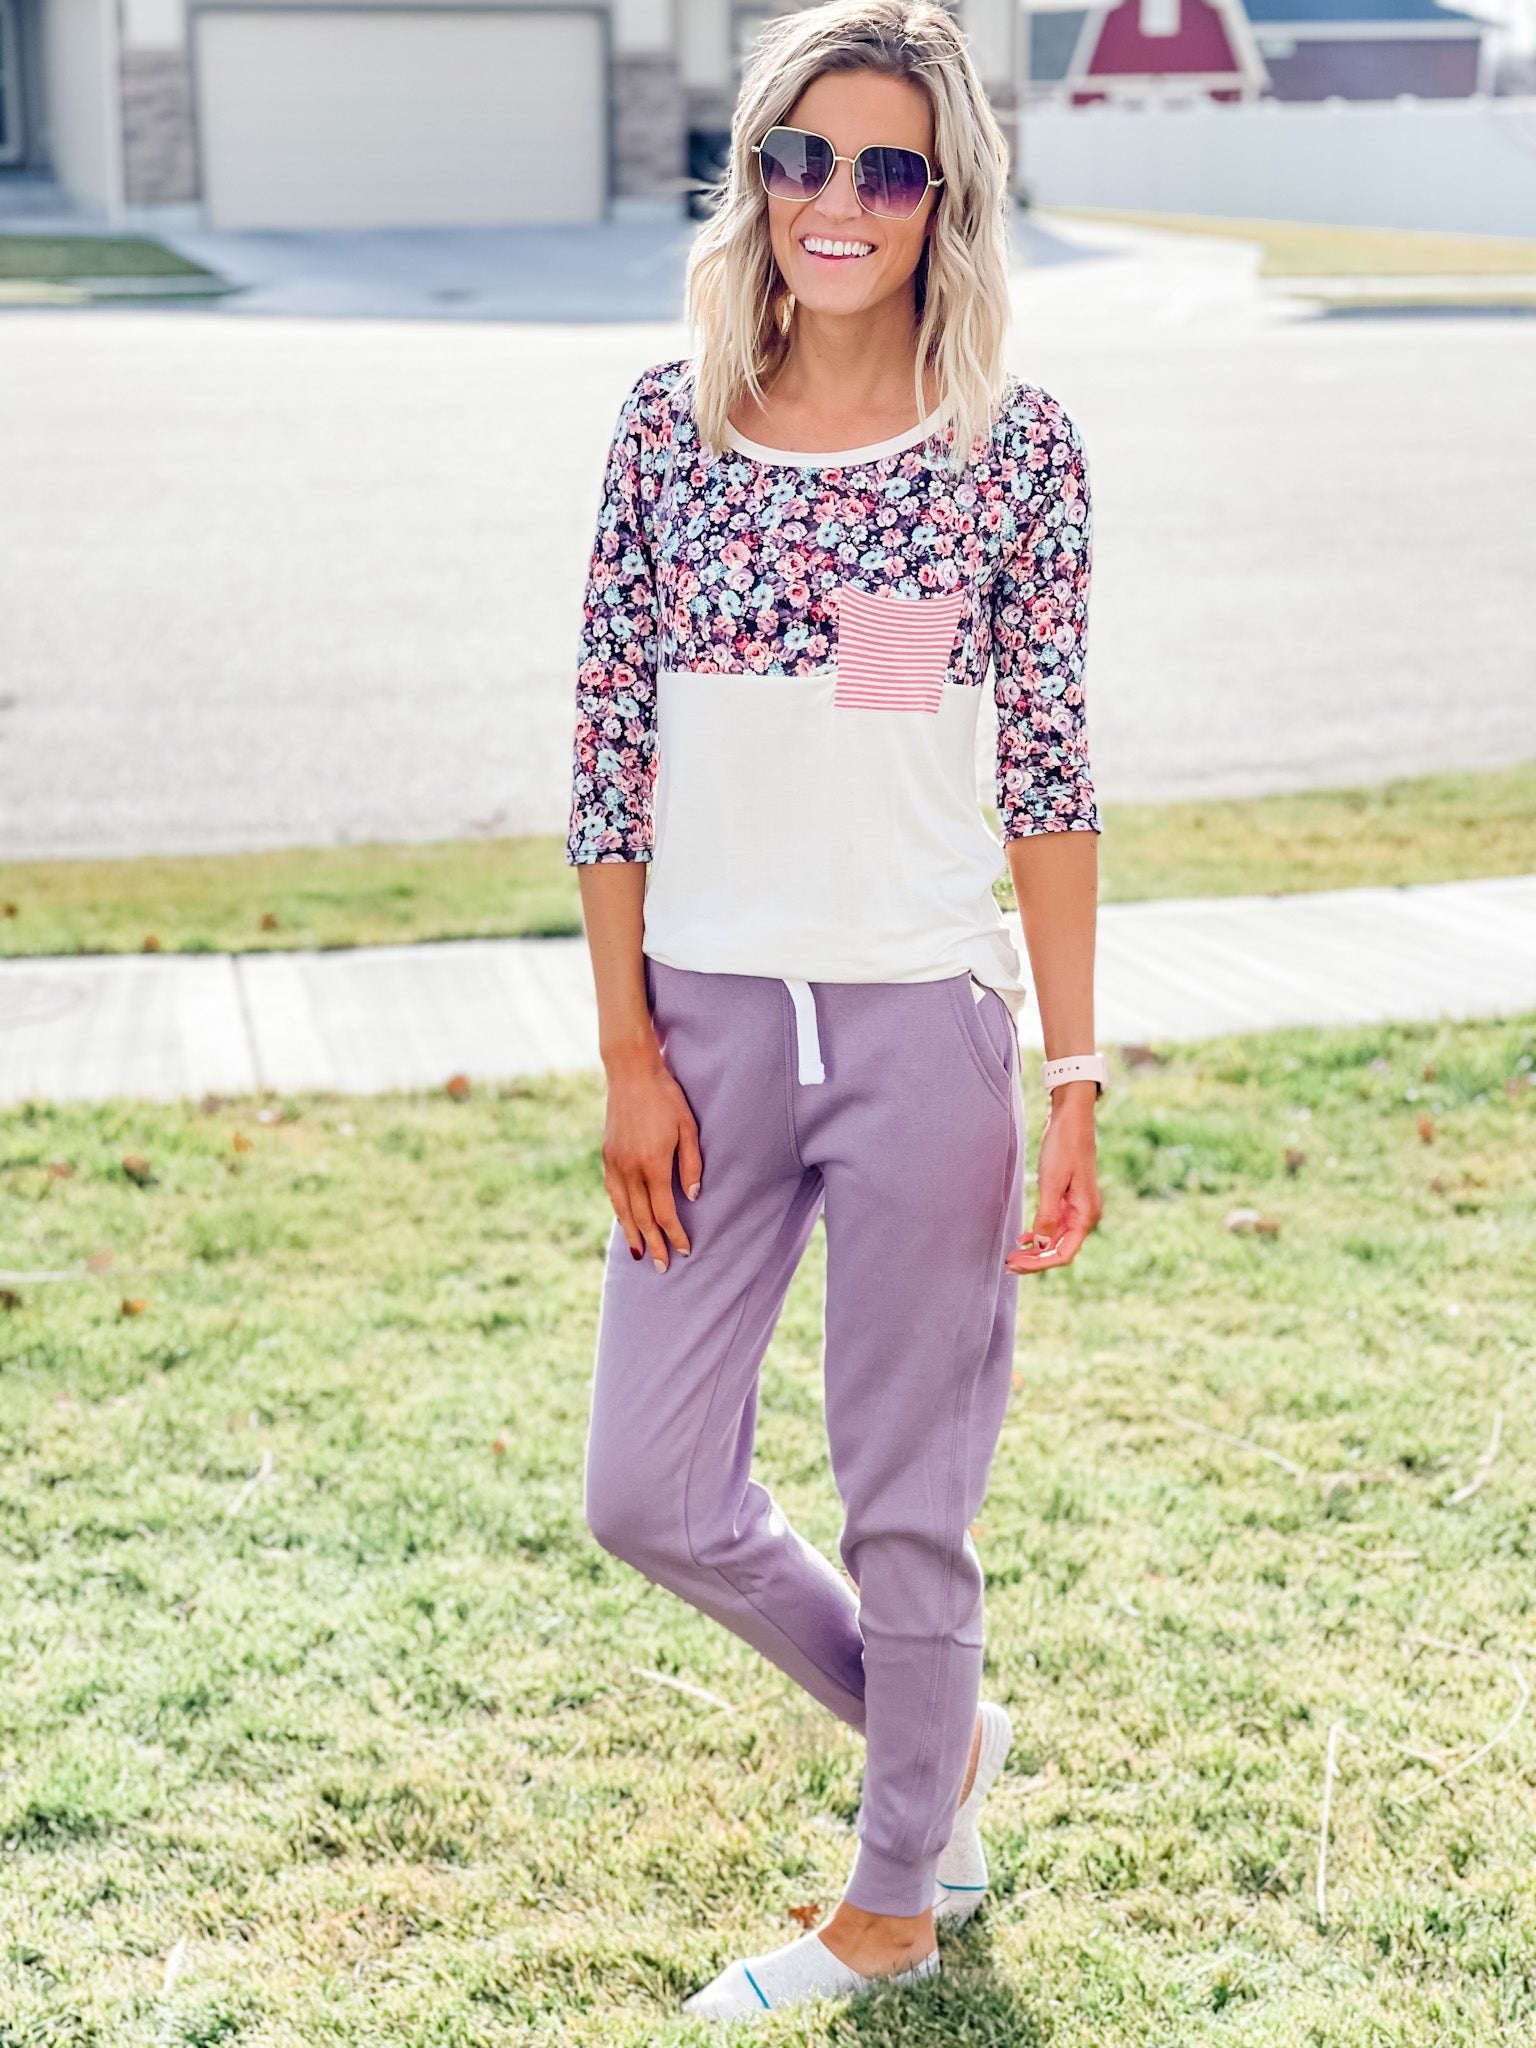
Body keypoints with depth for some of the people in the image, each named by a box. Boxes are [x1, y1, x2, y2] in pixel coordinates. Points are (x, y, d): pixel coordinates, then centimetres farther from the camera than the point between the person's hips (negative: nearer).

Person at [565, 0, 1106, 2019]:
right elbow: (615, 752, 4)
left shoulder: (1013, 445, -4)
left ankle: (893, 1906, 30)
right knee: (650, 1494, 9)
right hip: (712, 1016, 3)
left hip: (926, 1023, -3)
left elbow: (1049, 774, -1)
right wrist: (631, 1051, 0)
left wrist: (1077, 1076, -3)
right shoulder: (672, 425, 1)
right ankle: (938, 1731, 35)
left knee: (910, 1497, 8)